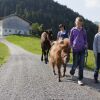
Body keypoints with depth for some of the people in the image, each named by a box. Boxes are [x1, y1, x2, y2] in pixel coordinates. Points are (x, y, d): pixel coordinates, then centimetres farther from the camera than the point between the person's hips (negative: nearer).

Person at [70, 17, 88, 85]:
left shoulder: (83, 30, 6)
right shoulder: (73, 30, 0)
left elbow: (85, 39, 14)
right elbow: (71, 39, 7)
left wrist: (86, 45, 0)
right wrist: (72, 46, 0)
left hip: (82, 49, 2)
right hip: (75, 49, -2)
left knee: (81, 65, 0)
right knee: (75, 64, 4)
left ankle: (80, 79, 7)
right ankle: (72, 72, 37)